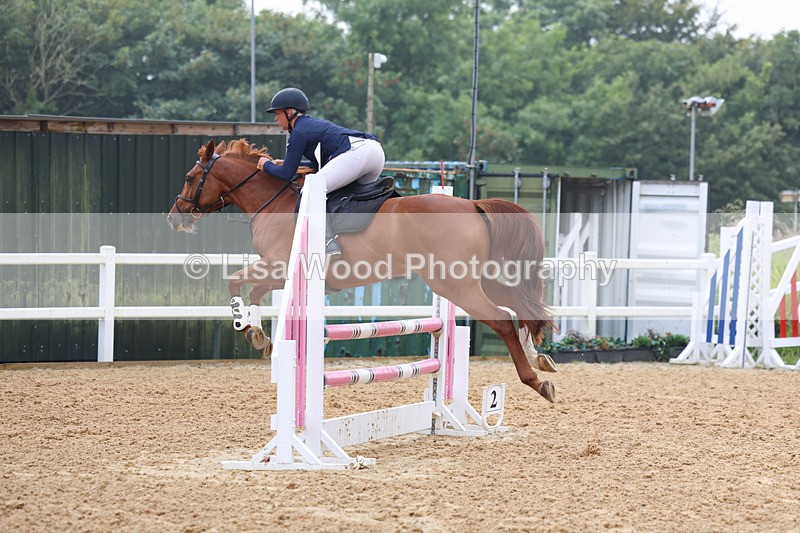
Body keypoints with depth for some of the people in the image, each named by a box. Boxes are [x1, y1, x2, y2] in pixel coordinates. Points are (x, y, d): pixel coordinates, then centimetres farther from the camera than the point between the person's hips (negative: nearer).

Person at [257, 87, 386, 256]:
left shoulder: (299, 132, 3)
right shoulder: (314, 123, 31)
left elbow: (286, 174, 1)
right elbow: (320, 164, 35)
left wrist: (266, 165, 20)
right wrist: (286, 163, 36)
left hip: (355, 152, -10)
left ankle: (328, 243, -19)